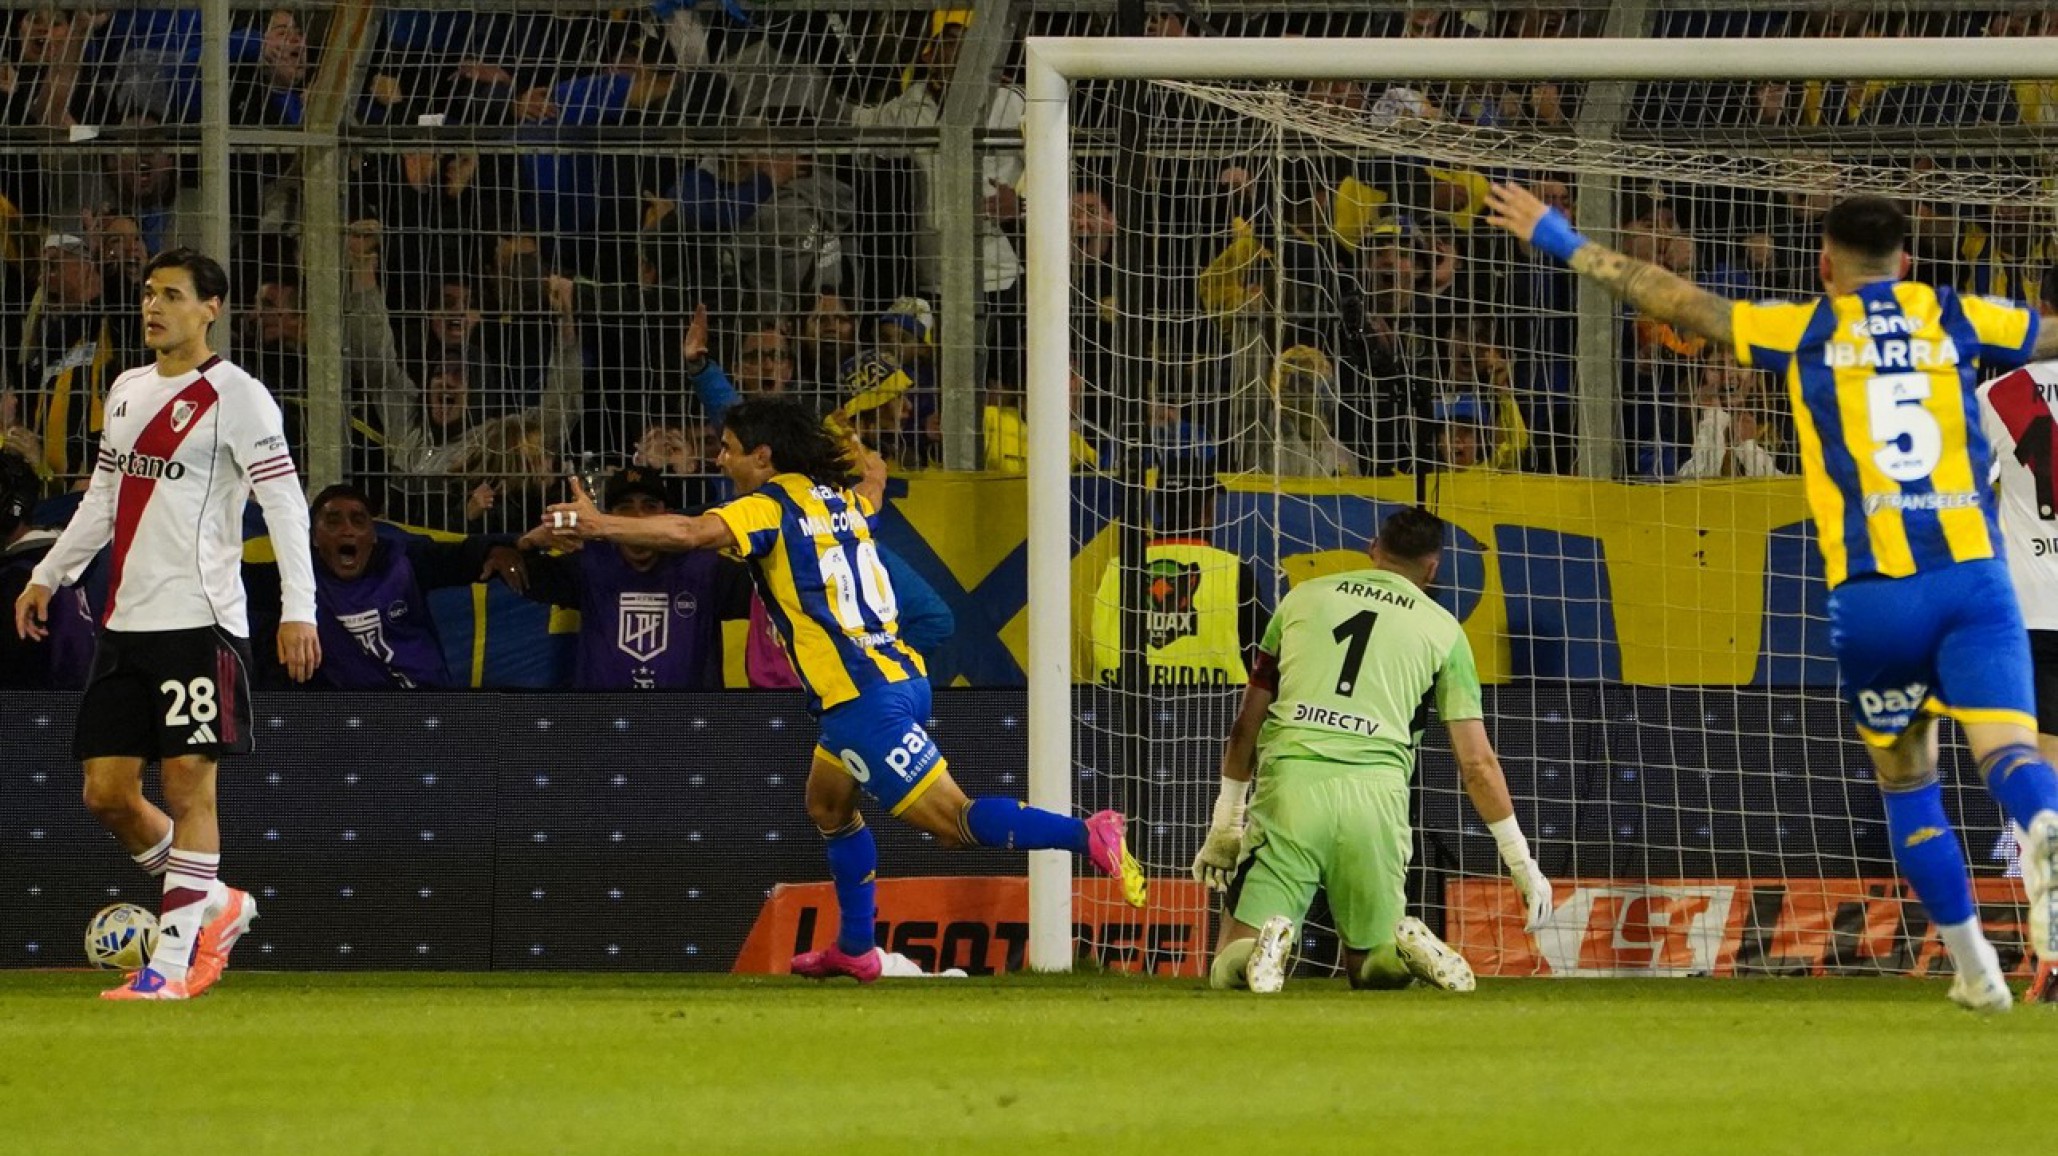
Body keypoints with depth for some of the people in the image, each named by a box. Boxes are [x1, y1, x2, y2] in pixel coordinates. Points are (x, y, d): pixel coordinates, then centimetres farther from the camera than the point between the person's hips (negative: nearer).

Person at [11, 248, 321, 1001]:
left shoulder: (234, 396, -6)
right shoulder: (127, 392, 16)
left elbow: (285, 505, -11)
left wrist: (298, 609, -18)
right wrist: (48, 575, 24)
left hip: (200, 621, -8)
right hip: (126, 623, 8)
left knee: (188, 786, -8)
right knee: (106, 791, 5)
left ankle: (174, 960, -6)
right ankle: (214, 904, 23)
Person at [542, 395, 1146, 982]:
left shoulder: (770, 505, -8)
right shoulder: (838, 496, 16)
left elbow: (696, 532, -25)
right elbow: (872, 470, 40)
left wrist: (601, 525, -24)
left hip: (863, 699, -10)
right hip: (900, 674, 10)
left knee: (956, 822, -13)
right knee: (828, 806, 26)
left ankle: (1089, 835, -25)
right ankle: (855, 951, 32)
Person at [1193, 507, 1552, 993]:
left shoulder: (1302, 597, 18)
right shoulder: (1442, 629, 14)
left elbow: (1246, 724, 19)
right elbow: (1477, 762, 11)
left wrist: (1225, 823, 26)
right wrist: (1521, 860, 18)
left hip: (1289, 783, 0)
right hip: (1377, 795, 0)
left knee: (1229, 969, 3)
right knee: (1368, 966, 17)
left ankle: (1268, 939, -31)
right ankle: (1399, 942, -17)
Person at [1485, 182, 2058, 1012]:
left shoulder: (1804, 332, 7)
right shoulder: (1958, 319, 11)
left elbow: (1674, 300, 11)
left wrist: (1558, 241, 21)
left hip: (1871, 593, 0)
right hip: (1973, 572, 0)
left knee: (1906, 780, 15)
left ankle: (1976, 968, 14)